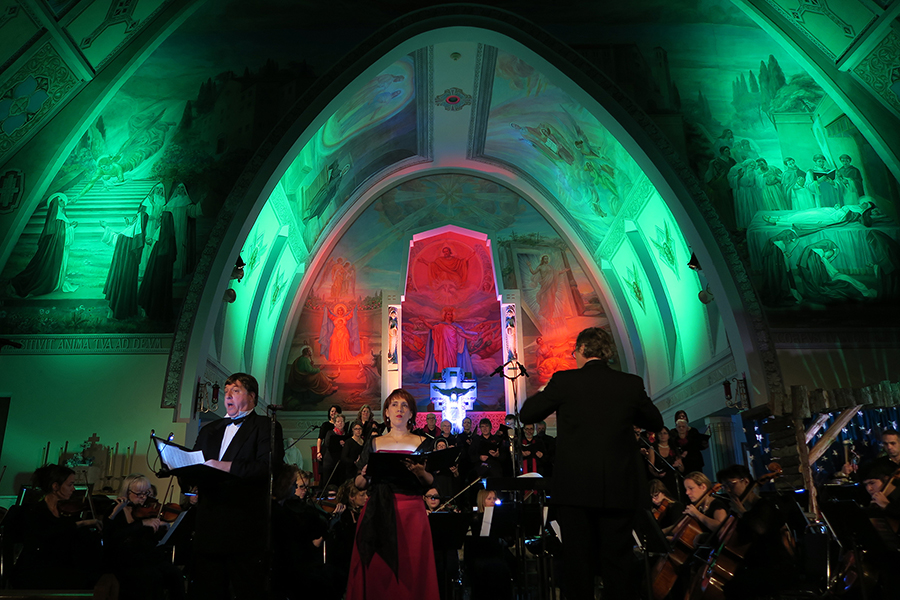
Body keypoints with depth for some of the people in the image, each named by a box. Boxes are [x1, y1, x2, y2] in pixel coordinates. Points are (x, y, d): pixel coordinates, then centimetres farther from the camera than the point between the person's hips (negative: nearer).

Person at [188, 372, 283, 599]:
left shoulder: (266, 427, 0)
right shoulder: (209, 430, 22)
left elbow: (269, 466, -14)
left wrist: (228, 466, -20)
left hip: (244, 527, -6)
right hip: (209, 525, 6)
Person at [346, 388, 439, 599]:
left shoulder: (421, 443, 9)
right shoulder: (374, 444, 12)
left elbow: (431, 483, 3)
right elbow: (359, 485, 10)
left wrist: (419, 472, -16)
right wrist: (365, 474, -10)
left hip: (411, 513, -1)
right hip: (377, 513, 1)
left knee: (410, 571, -4)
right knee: (376, 572, -1)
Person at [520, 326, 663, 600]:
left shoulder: (564, 381, -7)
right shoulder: (632, 383, 0)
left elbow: (527, 414, 1)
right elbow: (655, 422, 14)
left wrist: (543, 392, 19)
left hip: (575, 486, -2)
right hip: (619, 488, 2)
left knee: (578, 560, 9)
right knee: (618, 560, 10)